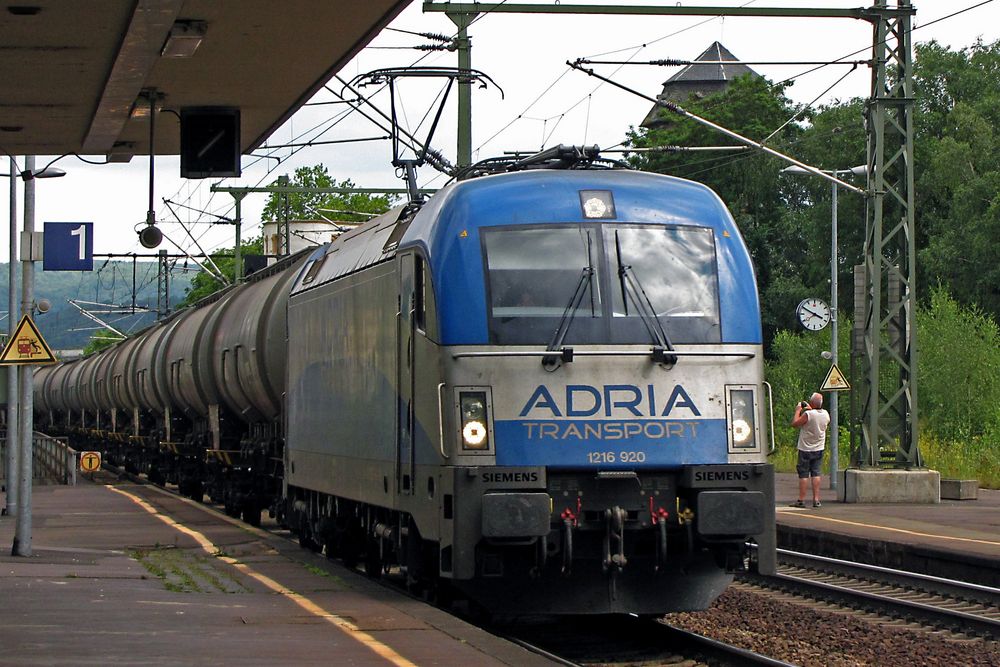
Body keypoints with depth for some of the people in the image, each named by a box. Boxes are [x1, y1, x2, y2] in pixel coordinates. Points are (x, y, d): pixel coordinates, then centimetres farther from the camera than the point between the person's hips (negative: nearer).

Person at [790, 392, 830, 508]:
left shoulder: (808, 414, -22)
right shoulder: (826, 414, -2)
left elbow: (794, 423, -15)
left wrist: (798, 411, -1)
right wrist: (810, 409, 22)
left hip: (805, 449, -5)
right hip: (819, 449, 5)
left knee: (803, 474, 0)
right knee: (816, 474, 8)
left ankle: (801, 500, 0)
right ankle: (816, 500, 3)